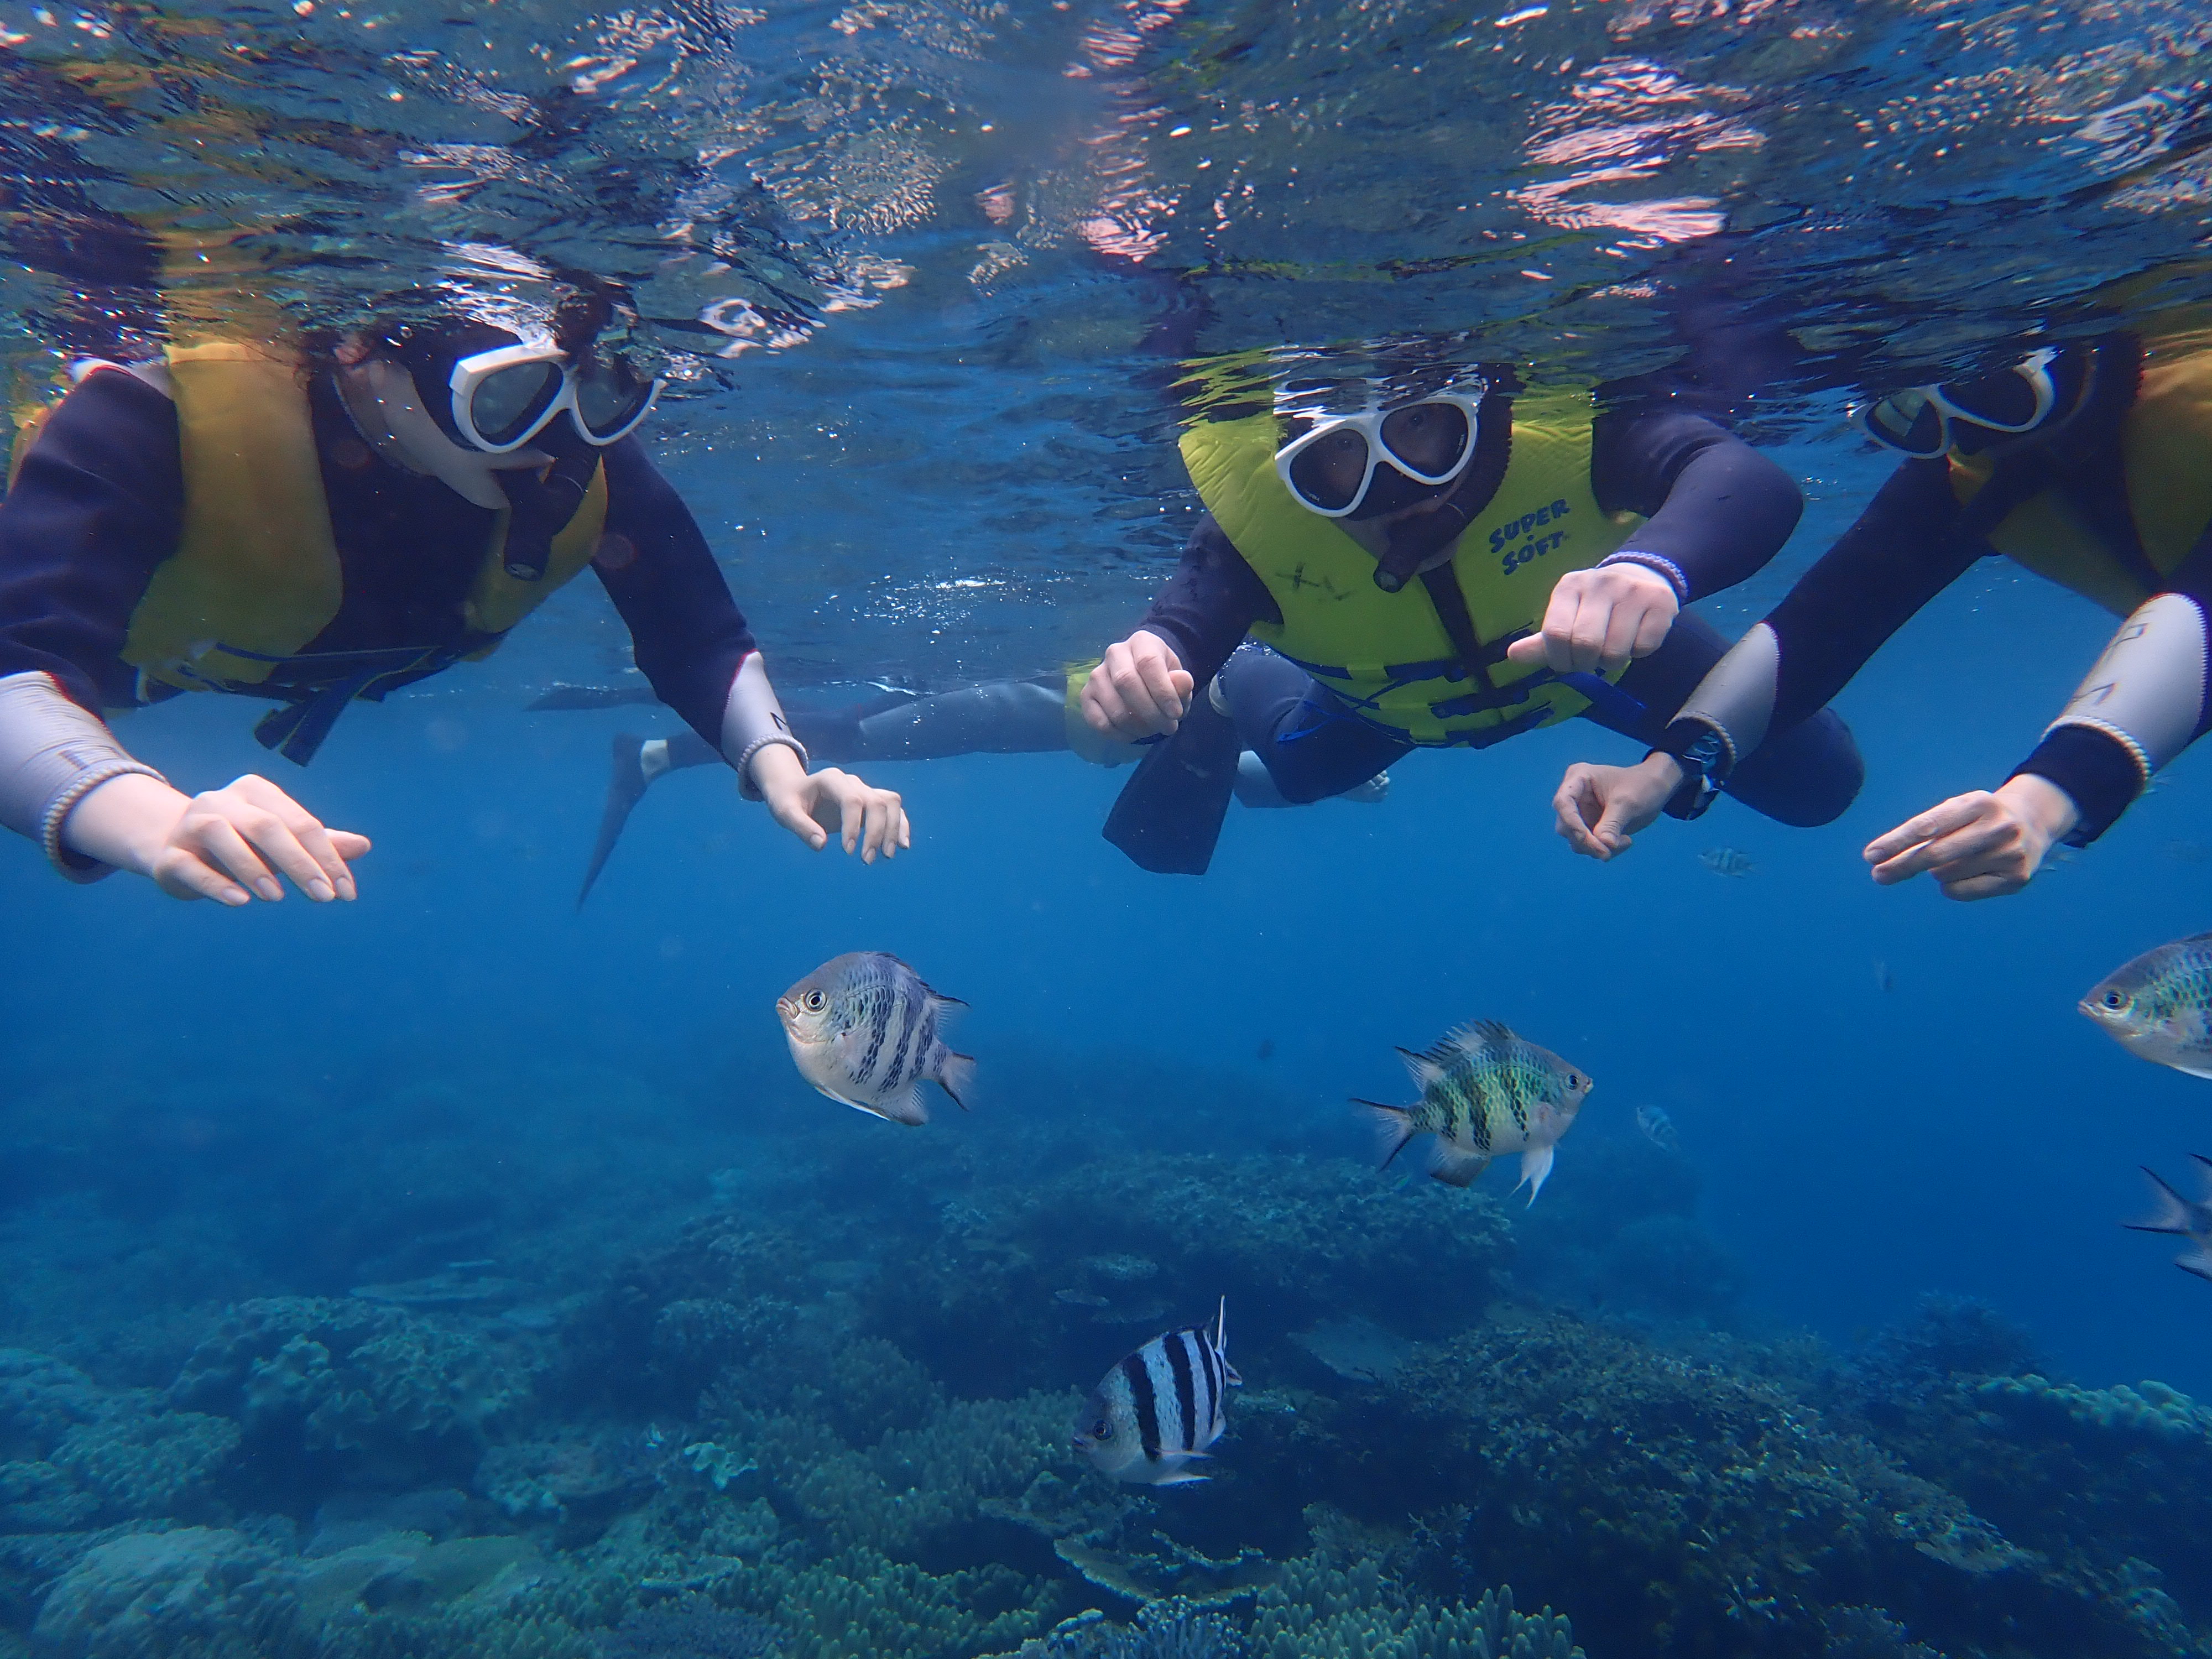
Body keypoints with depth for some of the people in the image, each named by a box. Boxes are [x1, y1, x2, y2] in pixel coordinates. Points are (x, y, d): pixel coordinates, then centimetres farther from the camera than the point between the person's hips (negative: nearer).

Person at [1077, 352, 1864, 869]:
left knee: (1815, 785, 8)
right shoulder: (1249, 509, -39)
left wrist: (1654, 563, -79)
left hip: (1600, 644, 0)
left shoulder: (1562, 411, -44)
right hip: (1388, 702, 1)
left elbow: (1751, 480, -56)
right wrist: (1141, 675, -70)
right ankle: (1241, 695, 45)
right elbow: (1177, 628, -45)